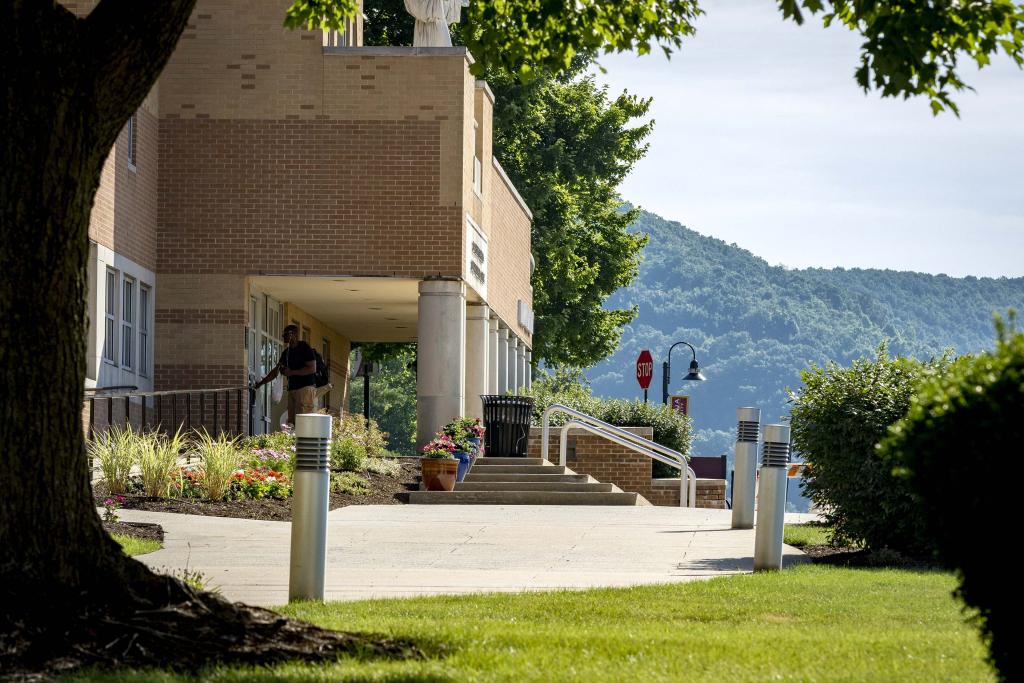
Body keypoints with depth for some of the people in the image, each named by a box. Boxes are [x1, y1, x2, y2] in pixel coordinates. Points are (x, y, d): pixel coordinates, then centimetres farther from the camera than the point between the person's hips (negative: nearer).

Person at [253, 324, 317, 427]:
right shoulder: (287, 352, 19)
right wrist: (260, 383, 20)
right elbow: (276, 371, 24)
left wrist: (291, 372, -15)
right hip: (292, 389, 9)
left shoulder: (305, 348, -6)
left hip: (305, 387, -9)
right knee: (291, 421, 1)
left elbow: (312, 368, -14)